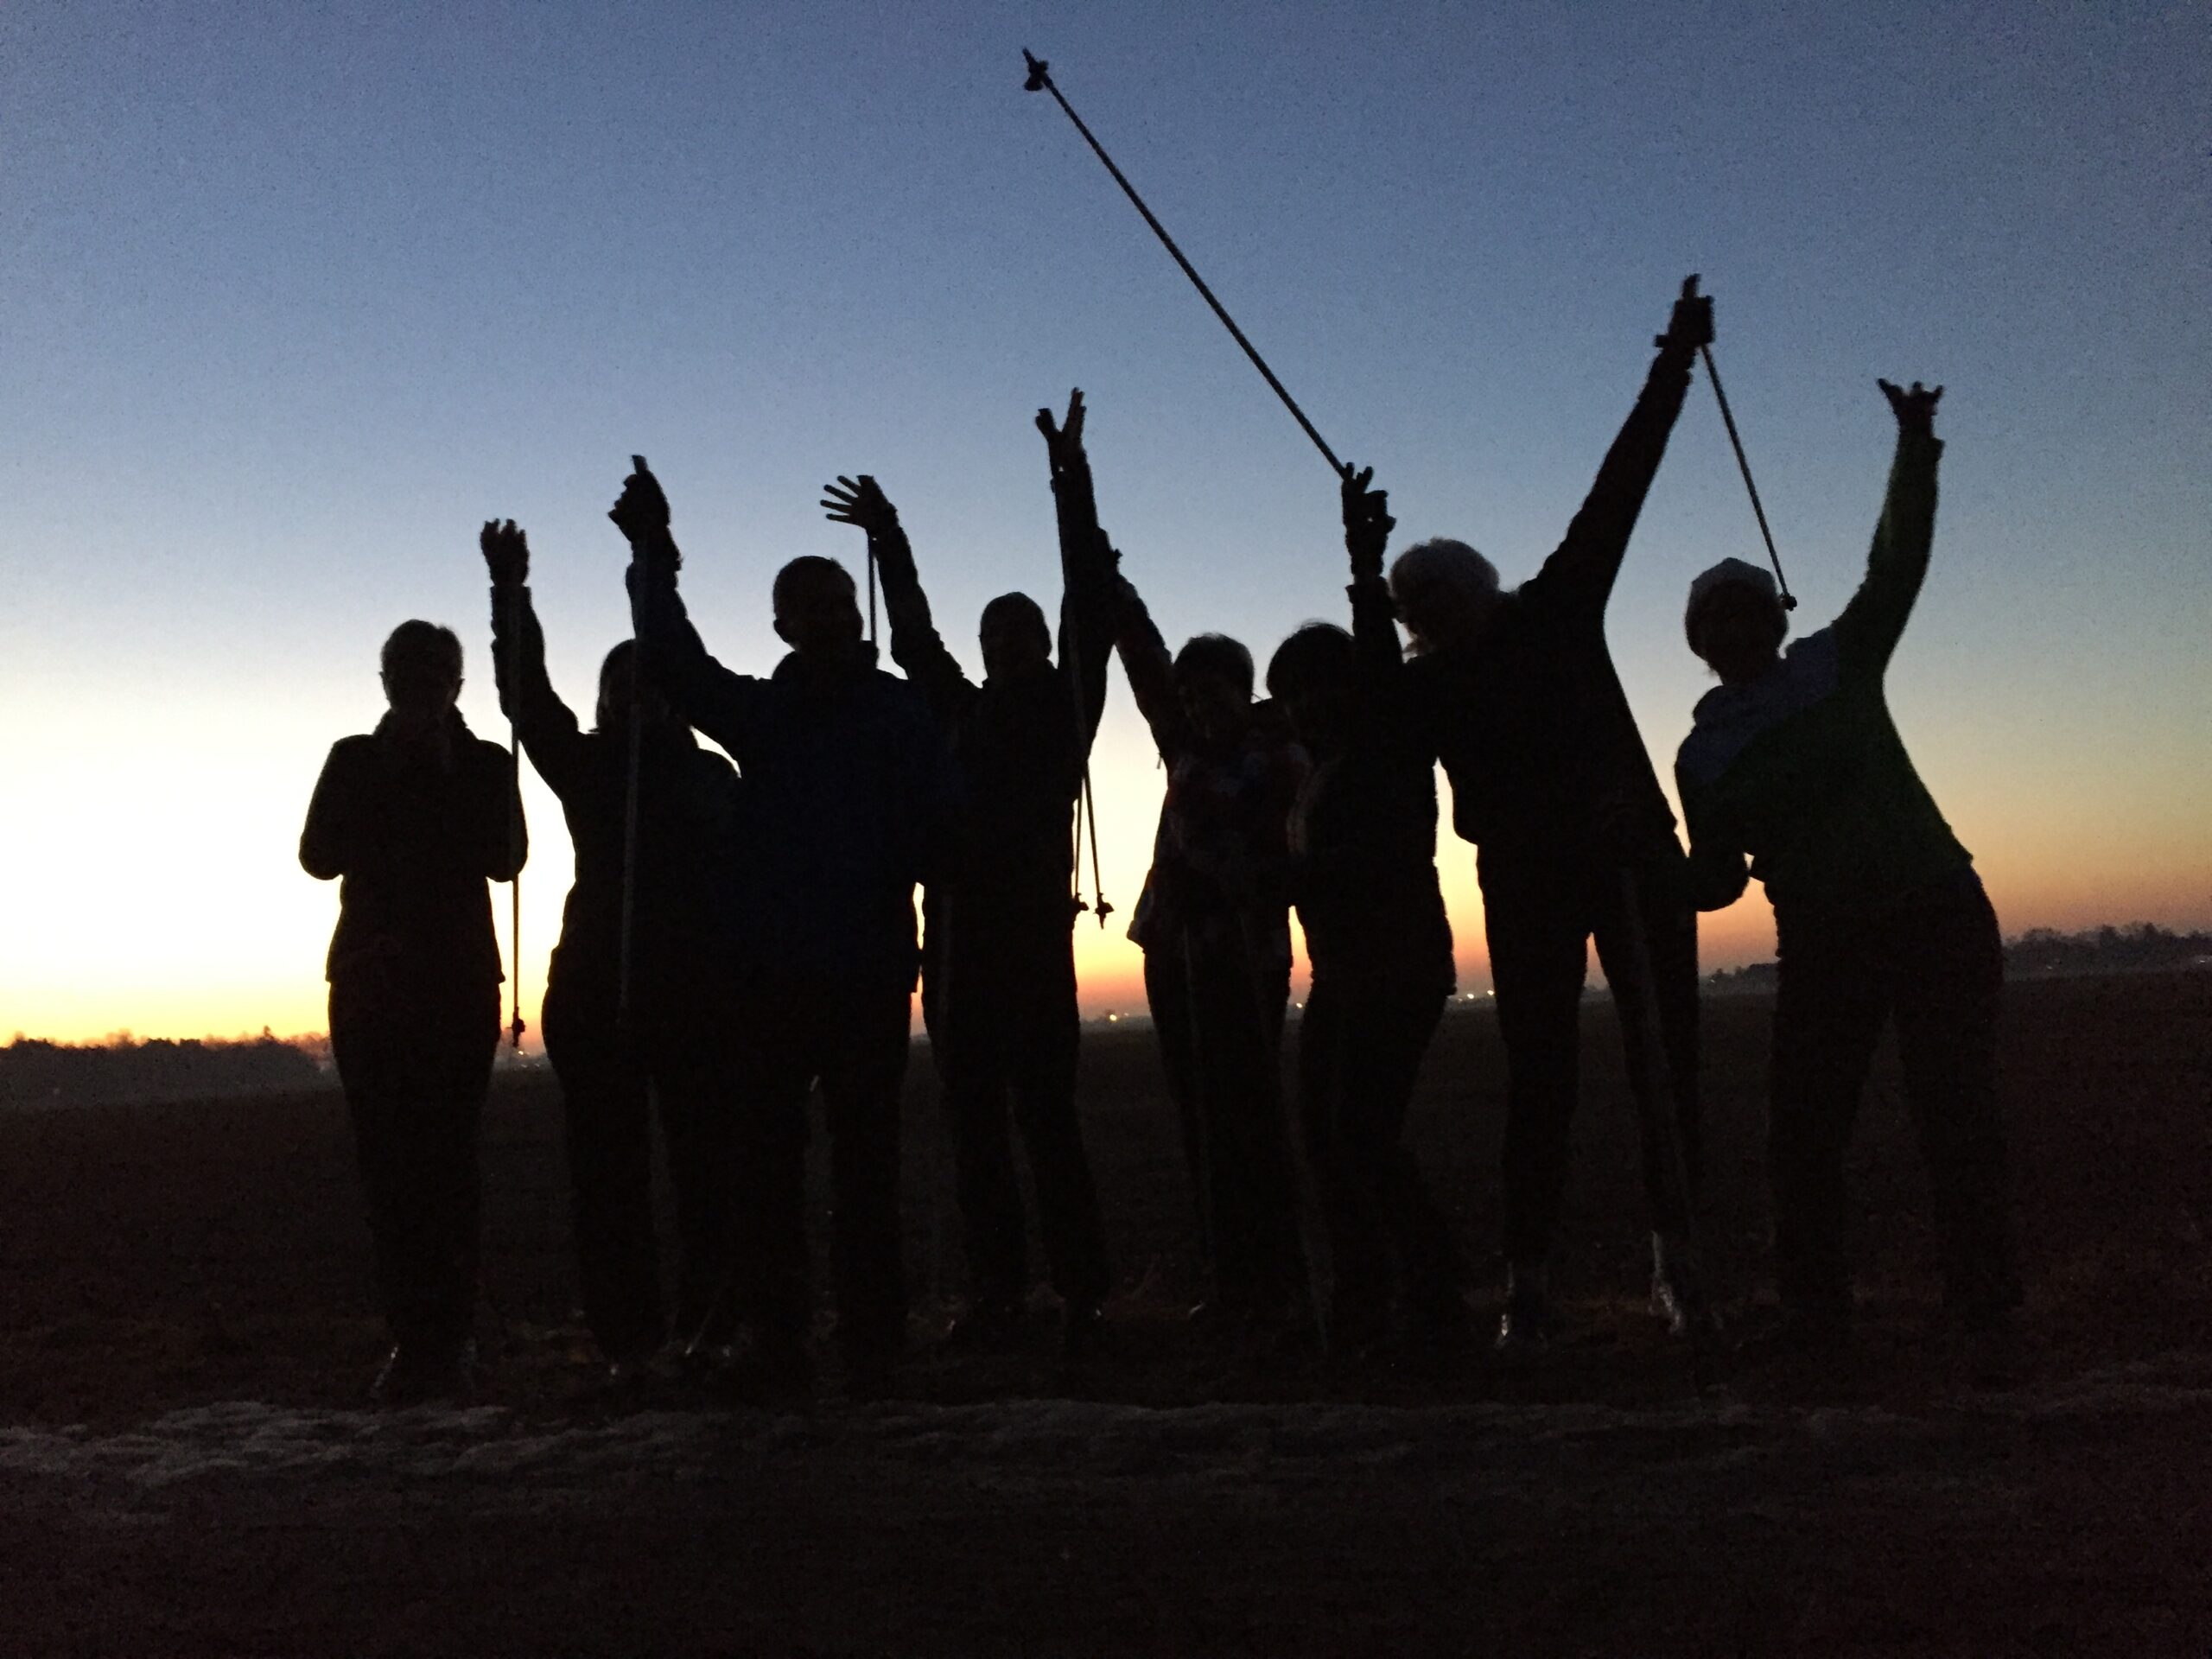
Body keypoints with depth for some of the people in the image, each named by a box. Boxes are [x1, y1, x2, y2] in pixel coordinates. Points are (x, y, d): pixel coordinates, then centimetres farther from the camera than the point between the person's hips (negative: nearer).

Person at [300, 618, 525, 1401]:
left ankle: (447, 1337, -3)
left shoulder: (486, 765, 8)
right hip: (371, 981, 2)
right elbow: (318, 854, 1)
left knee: (446, 1158, -7)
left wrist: (446, 781, -8)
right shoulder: (354, 761, 13)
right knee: (388, 1161, -2)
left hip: (458, 983, -2)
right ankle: (416, 1337, 3)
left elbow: (507, 858, -6)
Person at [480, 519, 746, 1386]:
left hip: (700, 990, -1)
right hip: (600, 988, 1)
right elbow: (526, 696, 0)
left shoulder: (710, 773, 13)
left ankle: (710, 1324, 5)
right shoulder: (588, 764, 12)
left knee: (707, 1161, -3)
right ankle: (627, 1339, 5)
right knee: (608, 1168, 0)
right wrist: (510, 595, -9)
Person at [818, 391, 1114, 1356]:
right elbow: (913, 641, 27)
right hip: (960, 939, 5)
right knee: (975, 1123, 6)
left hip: (1034, 933, -5)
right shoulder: (960, 714, 17)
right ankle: (995, 1292, 14)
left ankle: (1080, 1291, -3)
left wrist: (1072, 483, -3)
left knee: (1045, 1114, -8)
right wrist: (891, 543, 27)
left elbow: (1089, 610, 1)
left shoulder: (1065, 706, 7)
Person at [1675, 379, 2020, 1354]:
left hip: (1939, 913, -1)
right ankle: (1815, 1308, 7)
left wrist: (1915, 450, -1)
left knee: (1957, 1114, -5)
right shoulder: (1702, 755, 8)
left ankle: (1985, 1301, 2)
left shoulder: (1839, 665, 8)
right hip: (1821, 944, 1)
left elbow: (1899, 564, 6)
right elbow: (1719, 879, 9)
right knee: (1802, 1135, -3)